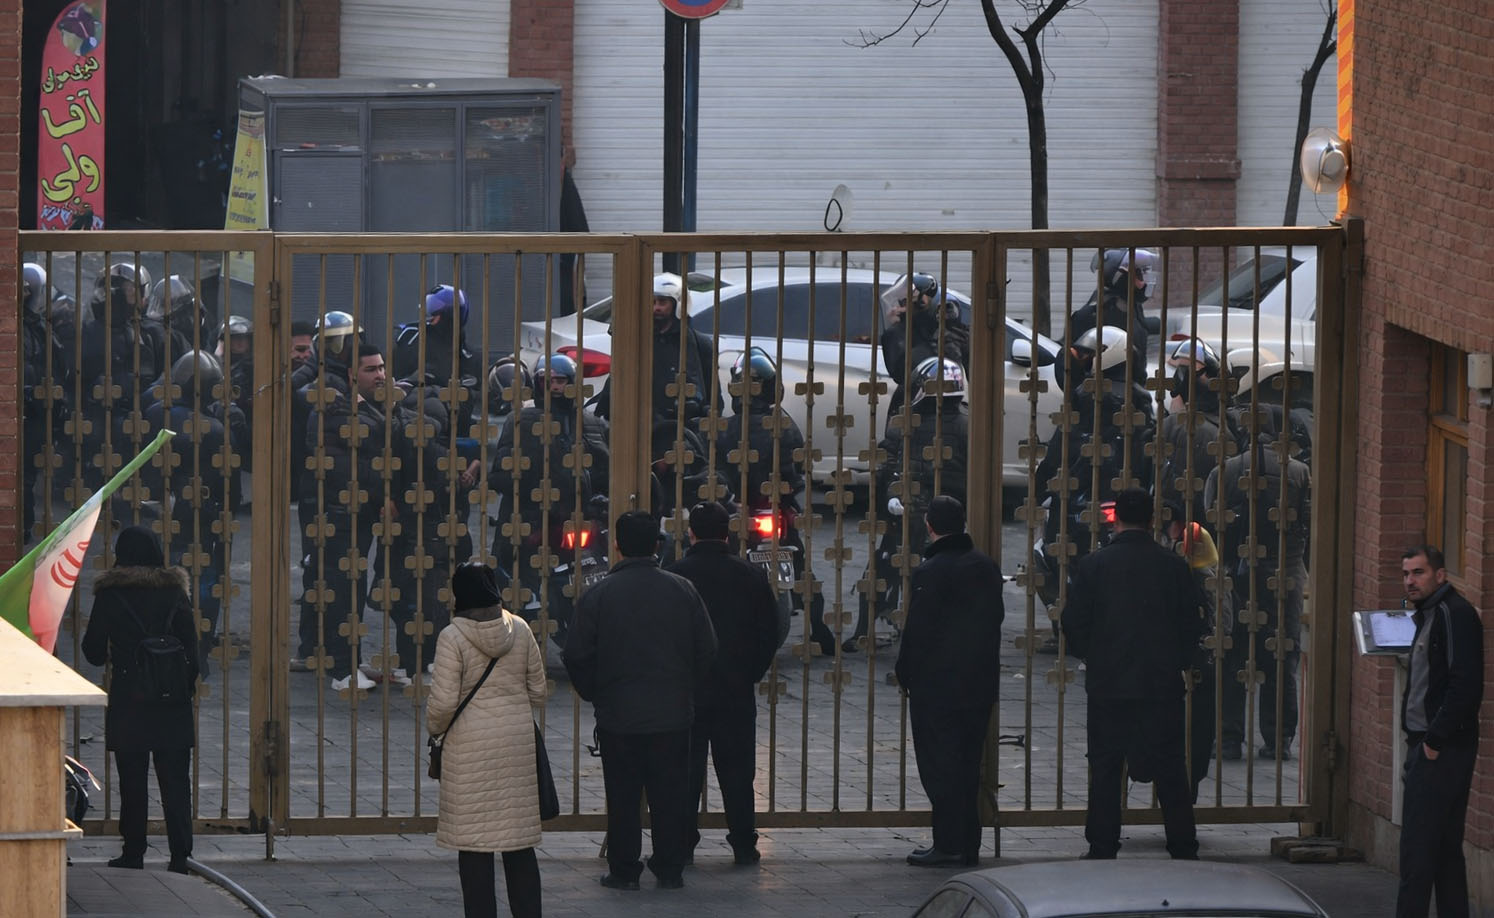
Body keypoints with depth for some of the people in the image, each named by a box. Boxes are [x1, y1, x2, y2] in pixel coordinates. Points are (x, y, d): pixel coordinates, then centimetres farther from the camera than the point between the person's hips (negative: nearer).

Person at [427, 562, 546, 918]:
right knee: (520, 841, 10)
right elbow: (538, 690, 9)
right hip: (518, 742, 4)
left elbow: (443, 701, -14)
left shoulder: (452, 637, -11)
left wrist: (434, 728, 6)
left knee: (473, 842, 3)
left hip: (471, 746, -4)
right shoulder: (519, 630, 2)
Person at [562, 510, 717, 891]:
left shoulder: (598, 595, -8)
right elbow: (707, 649, 4)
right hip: (673, 715, 2)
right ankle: (670, 868, 13)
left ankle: (623, 869, 10)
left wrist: (596, 695, 10)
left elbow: (577, 657, -6)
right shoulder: (682, 590, -1)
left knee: (622, 796, 7)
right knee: (670, 794, 9)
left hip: (617, 716, -2)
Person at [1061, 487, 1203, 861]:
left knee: (1106, 767, 6)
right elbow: (1194, 623, 2)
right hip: (1162, 685, 1)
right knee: (1170, 767, 7)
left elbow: (1074, 624, -3)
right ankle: (1183, 848, 8)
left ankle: (1102, 848, 6)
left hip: (1108, 685, -1)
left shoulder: (1093, 565, -5)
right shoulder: (1173, 566, -2)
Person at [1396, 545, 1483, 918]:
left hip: (1441, 749, -11)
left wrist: (1434, 739, -20)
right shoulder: (1428, 616, 19)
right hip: (1429, 747, 11)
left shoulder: (1455, 614, -13)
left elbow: (1465, 684, -22)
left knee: (1418, 846, -11)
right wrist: (1420, 740, 13)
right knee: (1445, 846, 13)